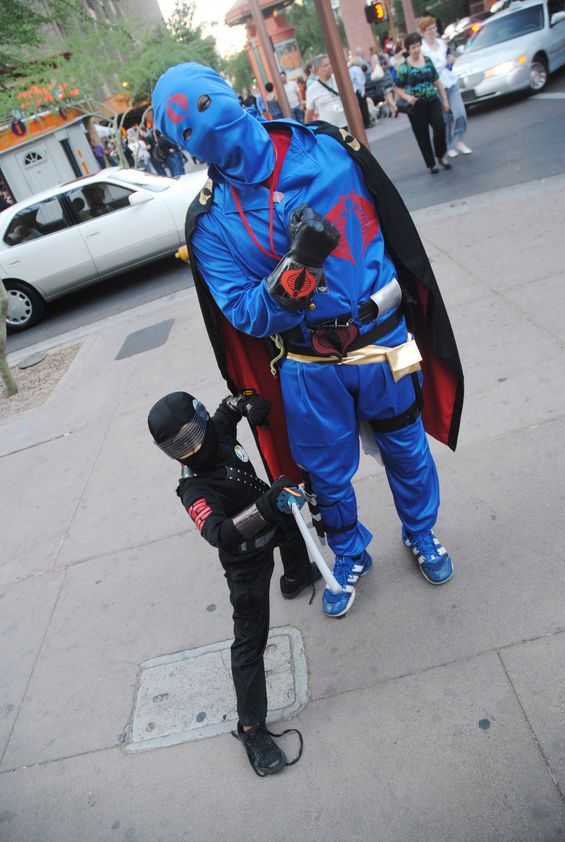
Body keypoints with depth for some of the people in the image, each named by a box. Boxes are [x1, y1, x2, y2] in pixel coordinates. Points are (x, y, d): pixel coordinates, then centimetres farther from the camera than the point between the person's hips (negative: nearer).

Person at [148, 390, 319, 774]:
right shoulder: (195, 490, -36)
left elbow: (230, 405, 6)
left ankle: (296, 577, 68)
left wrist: (247, 403, -15)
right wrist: (267, 506, -64)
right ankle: (251, 728, 6)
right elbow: (220, 534, -52)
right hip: (246, 560, -8)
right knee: (250, 640, -5)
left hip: (271, 526, 8)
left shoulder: (220, 430, -17)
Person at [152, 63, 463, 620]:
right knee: (328, 475, 15)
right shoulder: (211, 221, -10)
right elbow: (249, 317, -15)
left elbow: (395, 234, 4)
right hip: (310, 370, -1)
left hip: (383, 343, 1)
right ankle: (349, 556, 46)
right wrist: (298, 263, -33)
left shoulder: (330, 150, -7)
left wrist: (413, 319, 10)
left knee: (407, 448, 19)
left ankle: (420, 534, 49)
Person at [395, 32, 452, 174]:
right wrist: (407, 97, -21)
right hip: (416, 106, -3)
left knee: (440, 128, -12)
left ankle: (441, 155, 14)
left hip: (433, 101, 3)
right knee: (422, 136, 2)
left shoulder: (428, 61, 9)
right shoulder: (403, 67, -3)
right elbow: (398, 89, -1)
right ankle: (431, 164, 17)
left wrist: (445, 99, 11)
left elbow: (437, 81, 14)